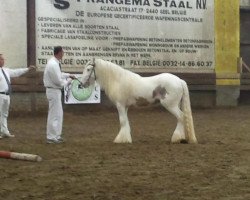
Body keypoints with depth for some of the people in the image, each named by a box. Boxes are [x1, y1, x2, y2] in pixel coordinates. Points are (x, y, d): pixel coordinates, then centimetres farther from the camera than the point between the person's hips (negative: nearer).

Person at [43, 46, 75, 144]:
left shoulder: (54, 62, 7)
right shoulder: (53, 64, -23)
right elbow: (59, 81, -23)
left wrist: (68, 75, 16)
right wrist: (68, 81, -7)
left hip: (55, 91, 10)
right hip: (54, 91, -10)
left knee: (59, 114, 17)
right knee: (54, 114, -3)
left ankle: (56, 135, 26)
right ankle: (51, 137, 4)